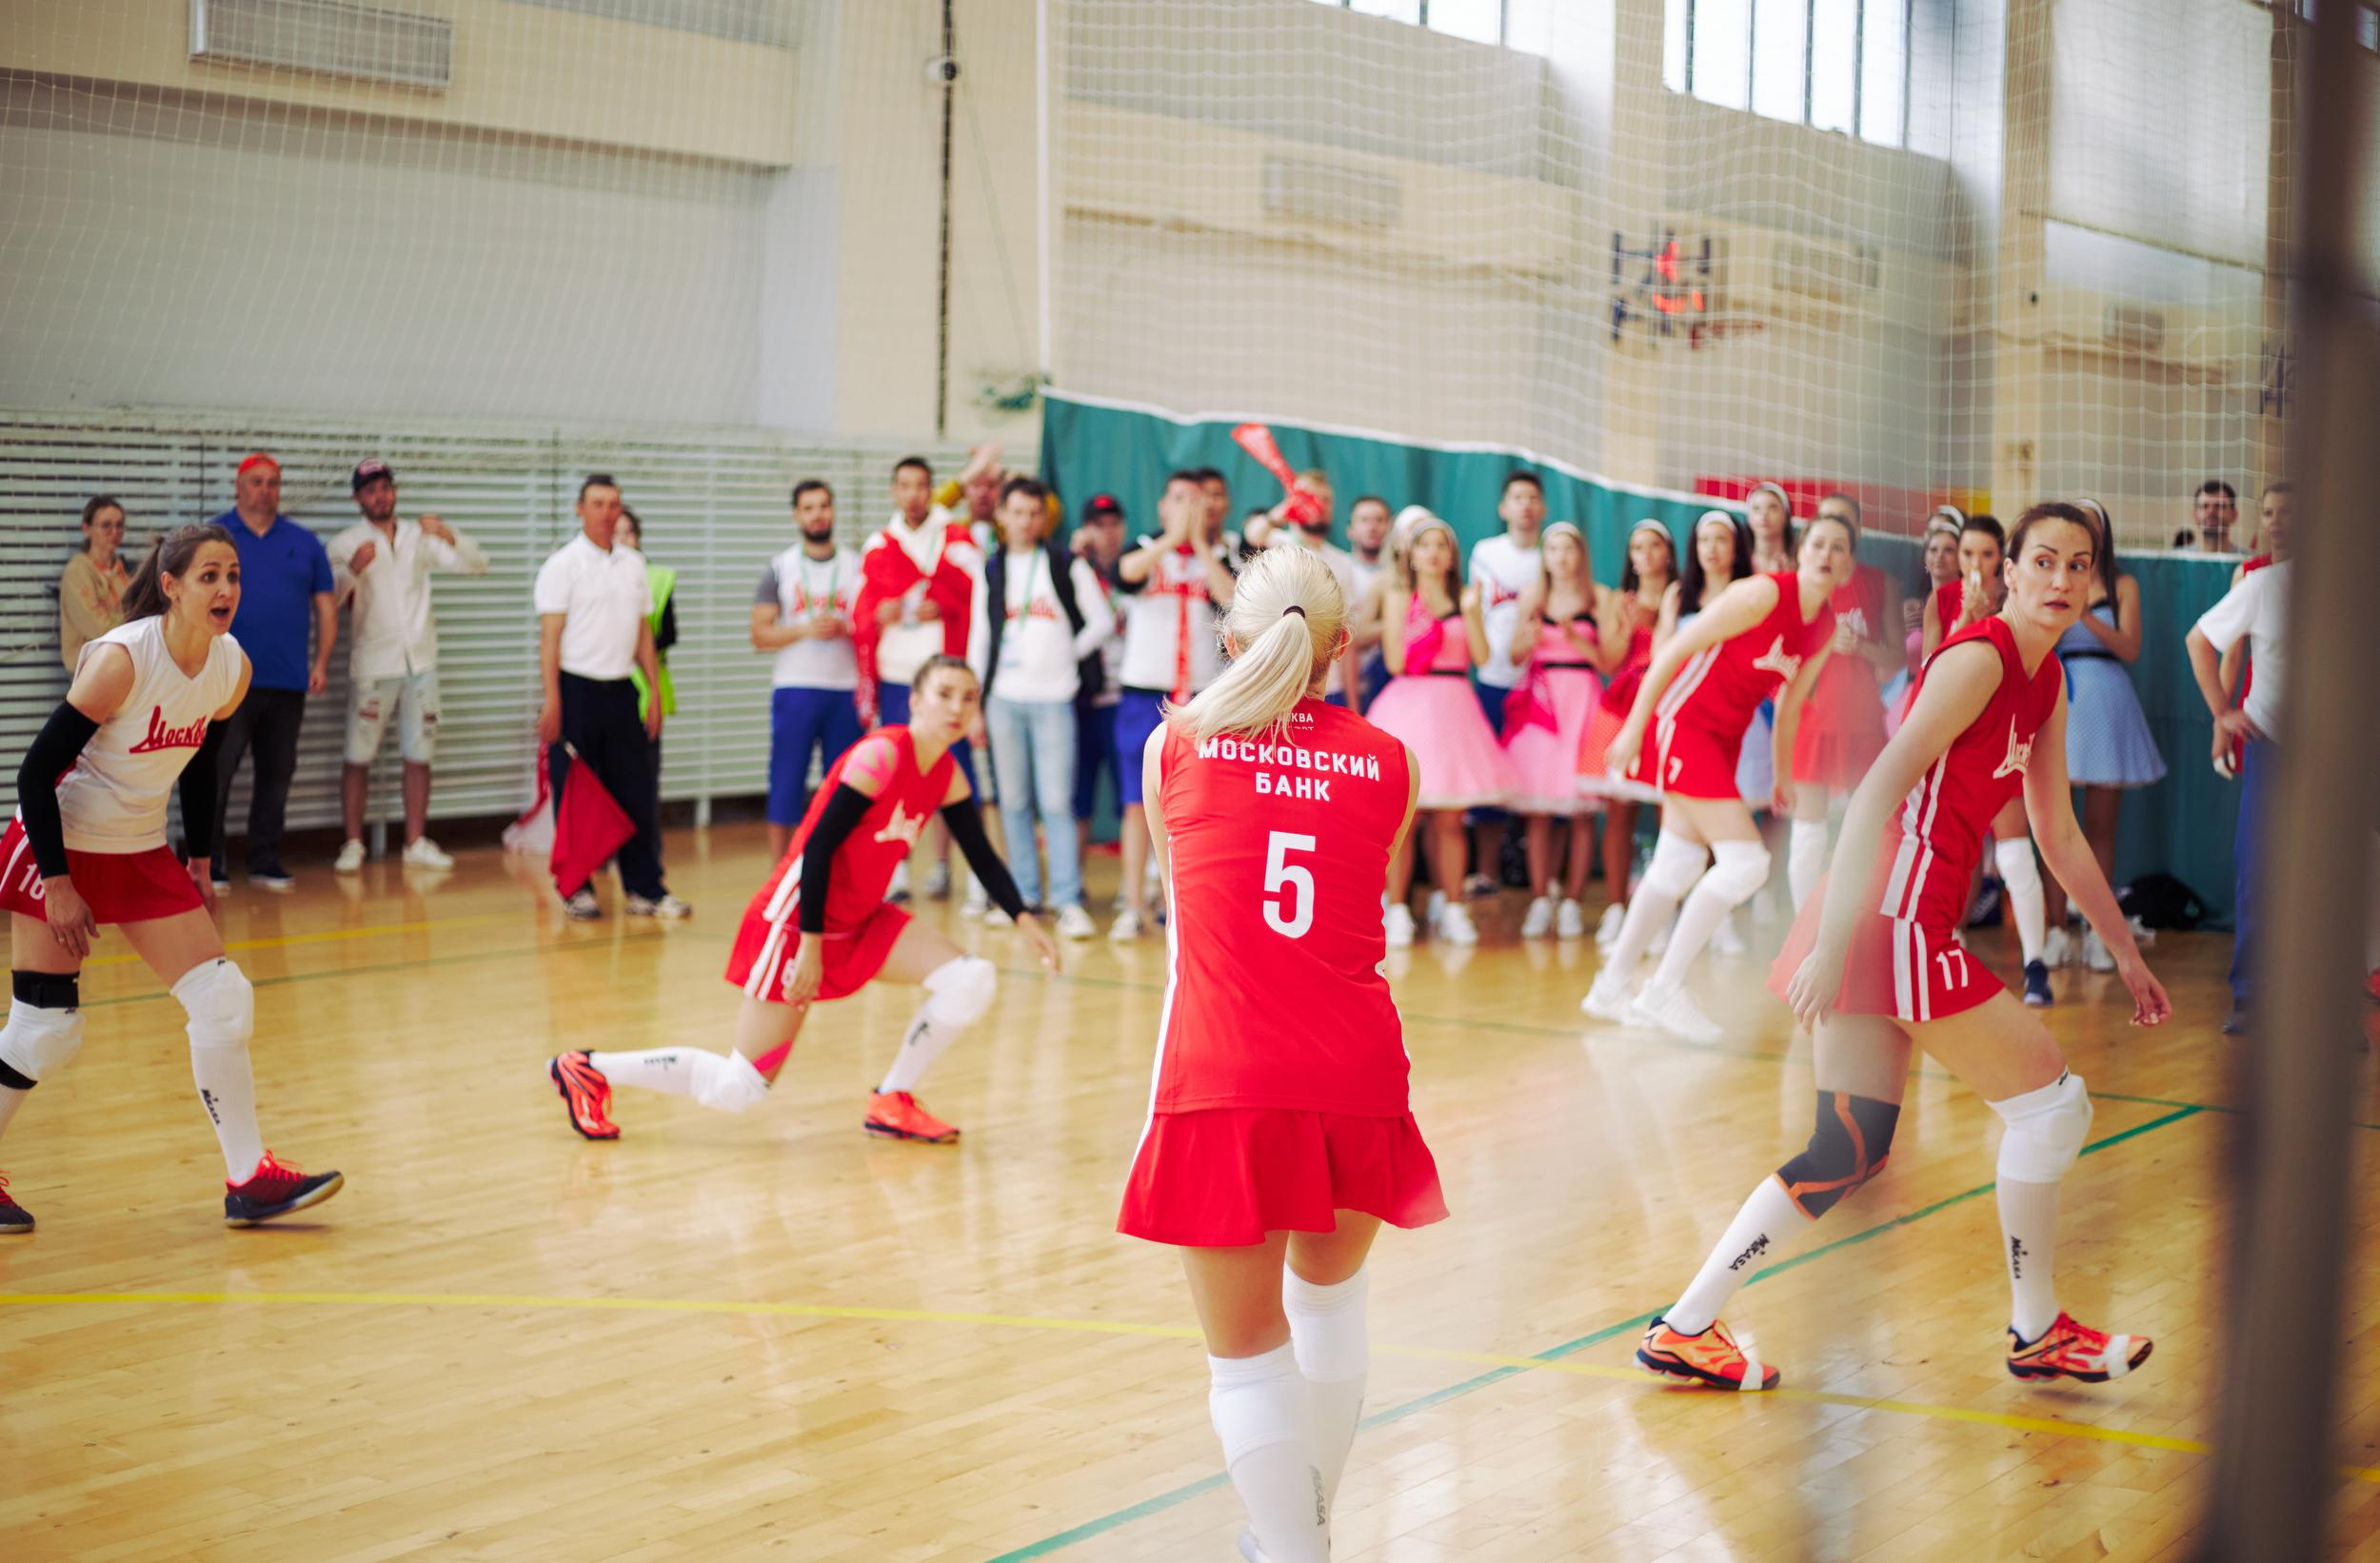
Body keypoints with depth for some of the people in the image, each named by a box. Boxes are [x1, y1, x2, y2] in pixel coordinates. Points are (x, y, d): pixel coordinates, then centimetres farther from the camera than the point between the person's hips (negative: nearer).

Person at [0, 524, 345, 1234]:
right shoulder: (121, 658, -23)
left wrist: (199, 862, 13)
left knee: (224, 1002, -2)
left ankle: (248, 1180, 4)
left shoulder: (233, 668, -5)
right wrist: (58, 885, -19)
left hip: (141, 853, 6)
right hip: (60, 849, -6)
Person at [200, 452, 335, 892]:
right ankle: (208, 866, 4)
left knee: (276, 775, 8)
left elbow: (325, 606, 11)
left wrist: (321, 663, 1)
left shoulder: (304, 542, 11)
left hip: (288, 682, 3)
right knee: (215, 773, -2)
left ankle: (265, 863, 16)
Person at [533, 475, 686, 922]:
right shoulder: (562, 564, -4)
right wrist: (552, 701, -16)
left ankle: (646, 888, 10)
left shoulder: (633, 564, 12)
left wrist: (654, 692, 10)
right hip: (577, 688, -5)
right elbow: (549, 636, -8)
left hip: (621, 690, 5)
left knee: (637, 792, 4)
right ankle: (576, 889, 9)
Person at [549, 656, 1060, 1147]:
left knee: (973, 982, -10)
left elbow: (982, 856, 10)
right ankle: (585, 1070, 13)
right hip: (799, 921, -8)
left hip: (860, 922, 8)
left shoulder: (947, 775, 1)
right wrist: (810, 947, -23)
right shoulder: (880, 755, -22)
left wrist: (1024, 919, -3)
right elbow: (818, 847, -23)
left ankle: (893, 1103, 7)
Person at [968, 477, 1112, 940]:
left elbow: (1102, 623, 6)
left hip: (1054, 698, -3)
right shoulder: (991, 570, 10)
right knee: (1013, 802, 6)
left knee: (1056, 802, -7)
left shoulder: (1068, 565, 2)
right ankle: (1024, 894, 15)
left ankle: (1068, 901, -5)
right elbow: (980, 639, 11)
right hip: (1004, 698, 3)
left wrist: (1067, 654, 1)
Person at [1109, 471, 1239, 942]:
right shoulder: (1146, 547, 5)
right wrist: (1173, 535, -15)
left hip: (1201, 697, 1)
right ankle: (1132, 906, 4)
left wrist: (1199, 540, -11)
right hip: (1144, 692, -1)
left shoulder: (1216, 555, 7)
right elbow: (1128, 571, -19)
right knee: (1139, 801, 0)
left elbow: (1232, 598, -14)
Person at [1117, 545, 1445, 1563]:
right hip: (1357, 1077, 3)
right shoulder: (1390, 762, 8)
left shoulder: (1175, 746, 7)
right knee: (1331, 1297, 26)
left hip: (1222, 1083, -2)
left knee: (1247, 1354, 6)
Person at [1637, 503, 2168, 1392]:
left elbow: (2059, 837, 24)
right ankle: (2037, 1332, 17)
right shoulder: (1979, 657, -13)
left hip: (1892, 928, 9)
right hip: (1892, 918, -9)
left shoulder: (2045, 683, 16)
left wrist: (2126, 951, 25)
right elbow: (1877, 793, -21)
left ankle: (1685, 1328, 13)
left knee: (1851, 1152, 11)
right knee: (2051, 1102, 2)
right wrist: (1833, 946, -26)